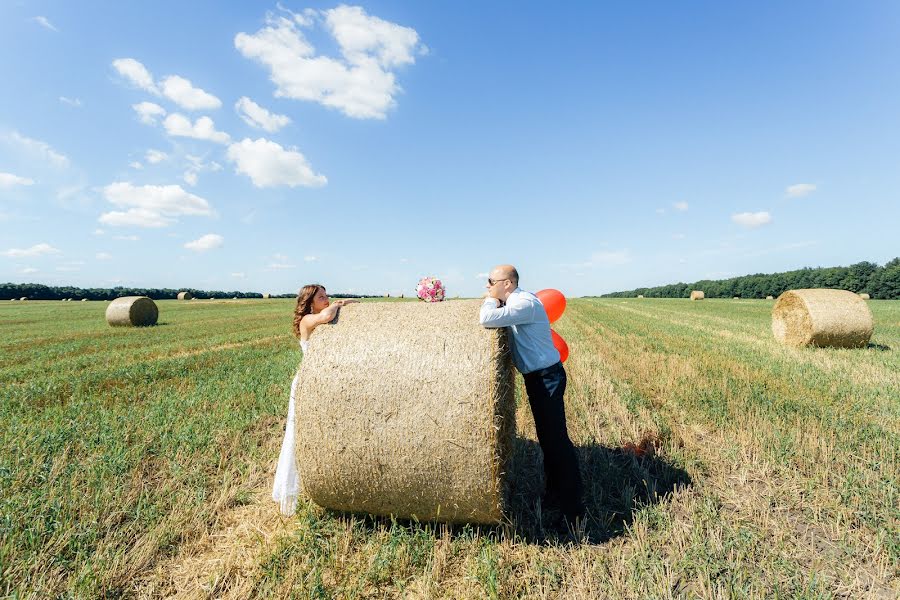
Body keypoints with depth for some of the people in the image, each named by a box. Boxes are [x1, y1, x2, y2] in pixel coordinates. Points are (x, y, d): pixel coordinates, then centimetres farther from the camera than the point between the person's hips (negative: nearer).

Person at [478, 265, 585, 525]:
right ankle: (554, 494, 32)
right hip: (536, 376, 10)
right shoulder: (516, 300, 8)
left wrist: (491, 299, -15)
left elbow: (486, 319, -34)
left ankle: (573, 506, 9)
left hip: (547, 377, -10)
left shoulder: (525, 304, -23)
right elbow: (489, 317, 16)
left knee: (555, 437, -3)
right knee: (546, 436, 17)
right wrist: (494, 300, -1)